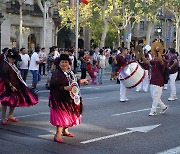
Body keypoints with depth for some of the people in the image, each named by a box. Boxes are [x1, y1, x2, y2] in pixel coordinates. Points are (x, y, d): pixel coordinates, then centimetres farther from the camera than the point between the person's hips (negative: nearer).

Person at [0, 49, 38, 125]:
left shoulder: (12, 65, 10)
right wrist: (11, 86, -21)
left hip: (16, 85, 9)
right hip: (8, 87, -9)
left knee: (15, 101, 13)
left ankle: (10, 116, 28)